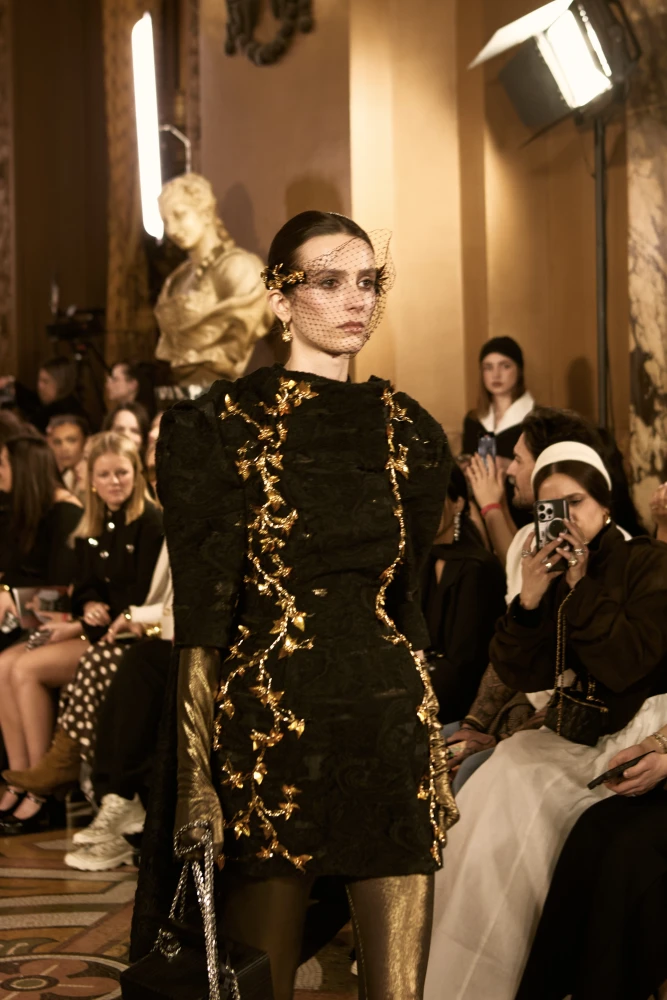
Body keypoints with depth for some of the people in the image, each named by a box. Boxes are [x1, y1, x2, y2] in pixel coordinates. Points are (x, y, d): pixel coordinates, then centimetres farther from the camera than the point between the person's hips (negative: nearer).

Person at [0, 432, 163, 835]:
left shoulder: (151, 524, -11)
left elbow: (143, 601, -15)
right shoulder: (91, 529, 14)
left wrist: (81, 628, -16)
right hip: (91, 630, 8)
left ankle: (41, 793, -16)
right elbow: (84, 589, 16)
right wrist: (89, 607, -9)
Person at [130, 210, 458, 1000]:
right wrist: (195, 777, -13)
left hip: (394, 724, 4)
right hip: (268, 721, -3)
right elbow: (201, 616, -7)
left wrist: (433, 750, 14)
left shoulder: (410, 432, 11)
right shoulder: (221, 424, -2)